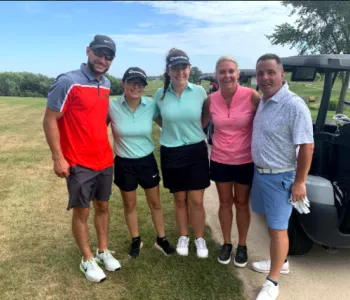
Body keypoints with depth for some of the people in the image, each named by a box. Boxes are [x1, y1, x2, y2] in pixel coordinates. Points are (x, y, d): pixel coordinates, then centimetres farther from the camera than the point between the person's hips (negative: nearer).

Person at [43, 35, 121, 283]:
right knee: (82, 211, 8)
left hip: (105, 160, 7)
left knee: (103, 206, 17)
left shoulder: (106, 85, 6)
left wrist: (107, 147, 13)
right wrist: (58, 157, -16)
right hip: (79, 163, -6)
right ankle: (87, 260, 26)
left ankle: (103, 251, 35)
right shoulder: (68, 82, -15)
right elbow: (50, 120, -13)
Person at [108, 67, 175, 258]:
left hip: (147, 161, 1)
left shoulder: (151, 105, -12)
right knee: (129, 204, 15)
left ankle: (161, 239, 34)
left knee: (155, 202, 14)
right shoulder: (112, 106, -14)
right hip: (124, 163, -1)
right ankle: (135, 241, 37)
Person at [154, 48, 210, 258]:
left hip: (196, 151, -1)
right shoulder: (160, 94, -5)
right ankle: (183, 237, 33)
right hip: (171, 153, 1)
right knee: (180, 199, 13)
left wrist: (194, 131, 0)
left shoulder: (200, 91, -6)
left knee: (196, 200, 4)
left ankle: (200, 239, 25)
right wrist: (172, 130, 3)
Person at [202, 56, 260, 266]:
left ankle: (242, 246, 33)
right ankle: (227, 243, 35)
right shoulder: (211, 100, -5)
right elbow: (201, 124, 9)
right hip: (220, 160, 3)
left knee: (242, 203, 14)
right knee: (225, 202, 16)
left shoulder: (251, 96, -15)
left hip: (245, 161, -2)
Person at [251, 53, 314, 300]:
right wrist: (259, 169, 16)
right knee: (272, 224, 21)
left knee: (277, 229, 3)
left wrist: (300, 182, -17)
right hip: (260, 172, 8)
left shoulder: (294, 105, -21)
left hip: (280, 177, -8)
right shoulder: (263, 101, 5)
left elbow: (307, 146, -19)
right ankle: (281, 262, 41)